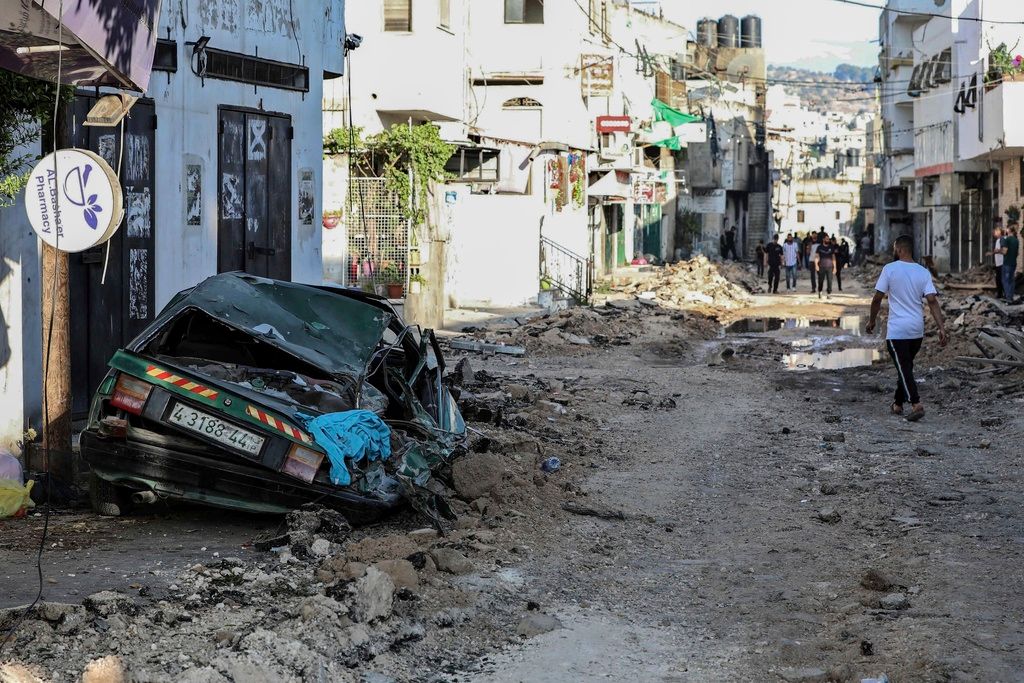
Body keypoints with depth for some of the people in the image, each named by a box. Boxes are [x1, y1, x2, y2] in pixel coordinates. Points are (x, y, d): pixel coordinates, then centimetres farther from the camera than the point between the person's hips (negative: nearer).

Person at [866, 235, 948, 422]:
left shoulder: (890, 269, -8)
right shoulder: (923, 272, 2)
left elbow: (877, 298, -6)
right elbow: (932, 301, -6)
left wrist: (872, 321, 9)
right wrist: (942, 328, -7)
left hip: (897, 331, -5)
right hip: (917, 330, 5)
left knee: (904, 369, -4)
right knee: (906, 367, 19)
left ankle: (916, 404, -20)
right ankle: (898, 404, 28)